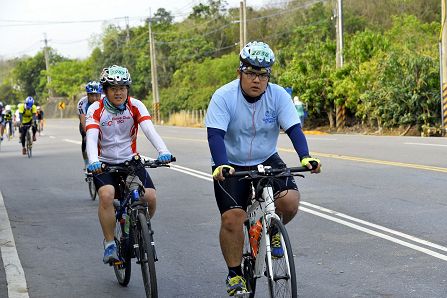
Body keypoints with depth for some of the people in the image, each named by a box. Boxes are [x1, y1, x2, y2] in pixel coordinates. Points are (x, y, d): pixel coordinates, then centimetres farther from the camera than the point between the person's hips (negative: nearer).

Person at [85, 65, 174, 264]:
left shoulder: (135, 106, -7)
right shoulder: (96, 109, -10)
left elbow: (149, 130, -21)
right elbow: (91, 137, -24)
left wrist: (163, 151, -40)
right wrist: (93, 161, -44)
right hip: (104, 164, -2)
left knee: (150, 196, -18)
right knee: (106, 195, -30)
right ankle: (109, 245, -14)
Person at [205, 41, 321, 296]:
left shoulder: (278, 96, -11)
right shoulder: (224, 97, -17)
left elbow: (294, 128, -19)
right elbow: (215, 134, -26)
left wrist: (305, 157, -37)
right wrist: (221, 165, -44)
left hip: (267, 161, 2)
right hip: (231, 166, -2)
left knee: (290, 200, -21)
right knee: (232, 218, -15)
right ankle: (235, 275, 4)